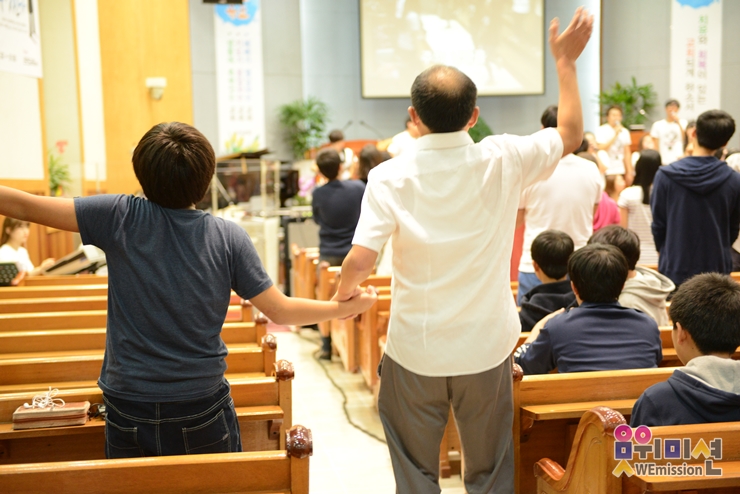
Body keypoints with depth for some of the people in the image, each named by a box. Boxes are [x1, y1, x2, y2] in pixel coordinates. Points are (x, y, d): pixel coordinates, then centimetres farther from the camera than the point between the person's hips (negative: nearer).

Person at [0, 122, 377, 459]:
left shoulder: (121, 217, -12)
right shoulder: (229, 238, -11)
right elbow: (280, 311, -7)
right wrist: (345, 308, 7)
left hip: (130, 414, 0)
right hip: (203, 411, 0)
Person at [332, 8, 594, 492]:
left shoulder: (390, 176, -15)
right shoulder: (503, 161, -11)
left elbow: (360, 261, -20)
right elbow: (570, 134, 7)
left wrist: (343, 294, 2)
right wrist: (565, 61, 16)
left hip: (414, 352, -1)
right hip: (487, 348, 1)